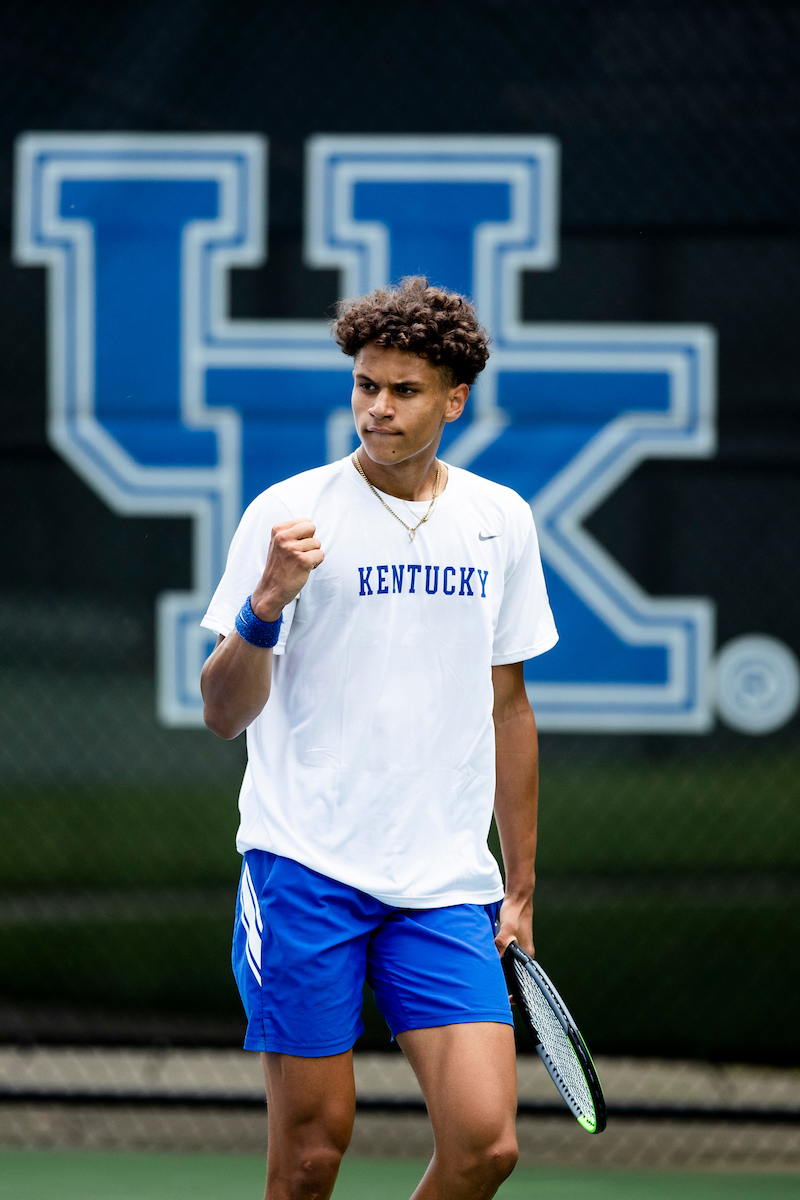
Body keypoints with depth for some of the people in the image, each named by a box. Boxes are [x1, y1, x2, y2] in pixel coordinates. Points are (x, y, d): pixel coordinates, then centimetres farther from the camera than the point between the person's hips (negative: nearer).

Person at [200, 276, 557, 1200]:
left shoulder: (502, 522, 10)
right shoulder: (288, 514, -3)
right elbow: (224, 714, -5)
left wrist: (519, 884, 20)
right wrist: (267, 603, -24)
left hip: (446, 883, 3)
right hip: (306, 869, -3)